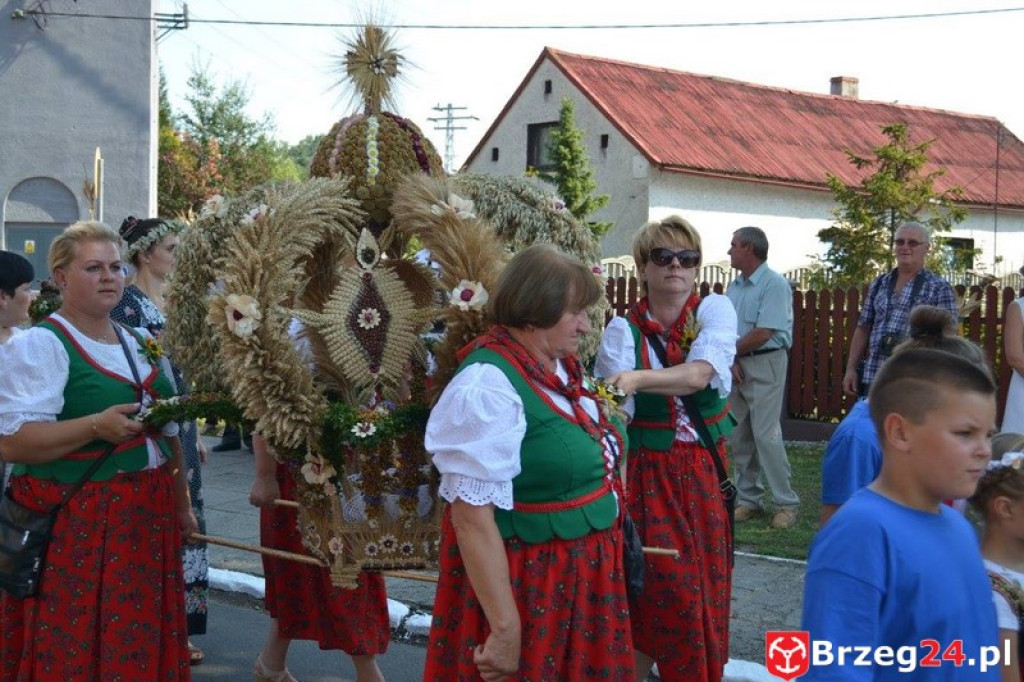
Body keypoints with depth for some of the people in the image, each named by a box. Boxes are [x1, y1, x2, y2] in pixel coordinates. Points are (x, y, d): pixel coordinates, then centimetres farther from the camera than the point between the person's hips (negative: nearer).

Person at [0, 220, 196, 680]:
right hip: (73, 526, -7)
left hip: (147, 518, 7)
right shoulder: (38, 345, -10)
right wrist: (96, 426, -27)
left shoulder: (139, 344, 13)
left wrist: (182, 505, 21)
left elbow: (168, 431, 22)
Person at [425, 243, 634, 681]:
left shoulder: (561, 367, 4)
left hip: (582, 575, 9)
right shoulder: (488, 386, -23)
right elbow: (472, 516, -26)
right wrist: (505, 629, -27)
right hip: (523, 584, -8)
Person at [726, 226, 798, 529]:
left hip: (765, 364, -8)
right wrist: (731, 362, -8)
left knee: (766, 434, -10)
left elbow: (763, 334, -18)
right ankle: (748, 499, 18)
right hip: (736, 365, 8)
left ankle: (786, 503, -2)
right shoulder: (735, 286, 12)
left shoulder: (775, 285, -12)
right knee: (738, 436, 9)